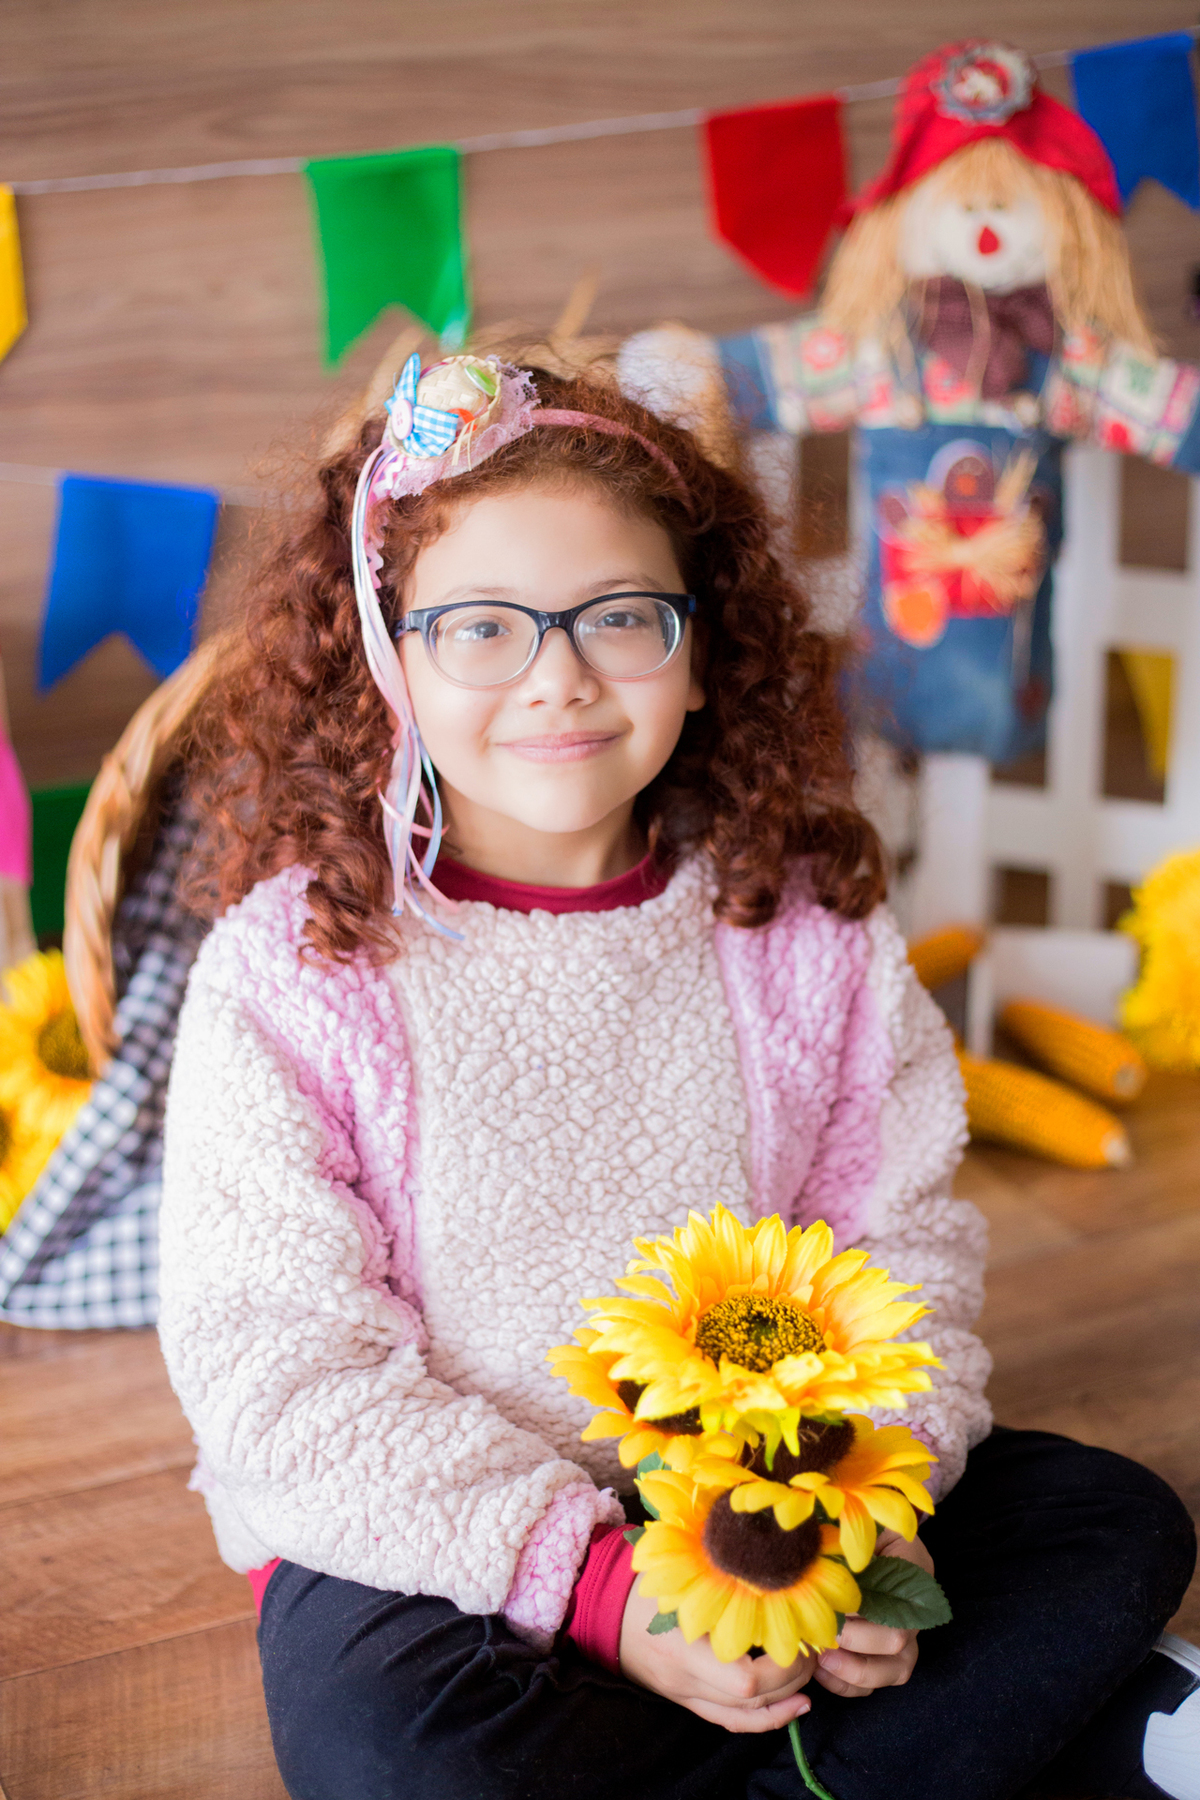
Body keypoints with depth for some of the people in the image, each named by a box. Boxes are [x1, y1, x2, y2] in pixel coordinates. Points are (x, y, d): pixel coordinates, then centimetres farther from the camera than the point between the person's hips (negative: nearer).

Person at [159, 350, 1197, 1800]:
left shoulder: (804, 927, -3)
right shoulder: (291, 969, -14)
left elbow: (900, 1237, 2)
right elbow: (275, 1364, -17)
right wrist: (594, 1580, -25)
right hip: (436, 1542, -2)